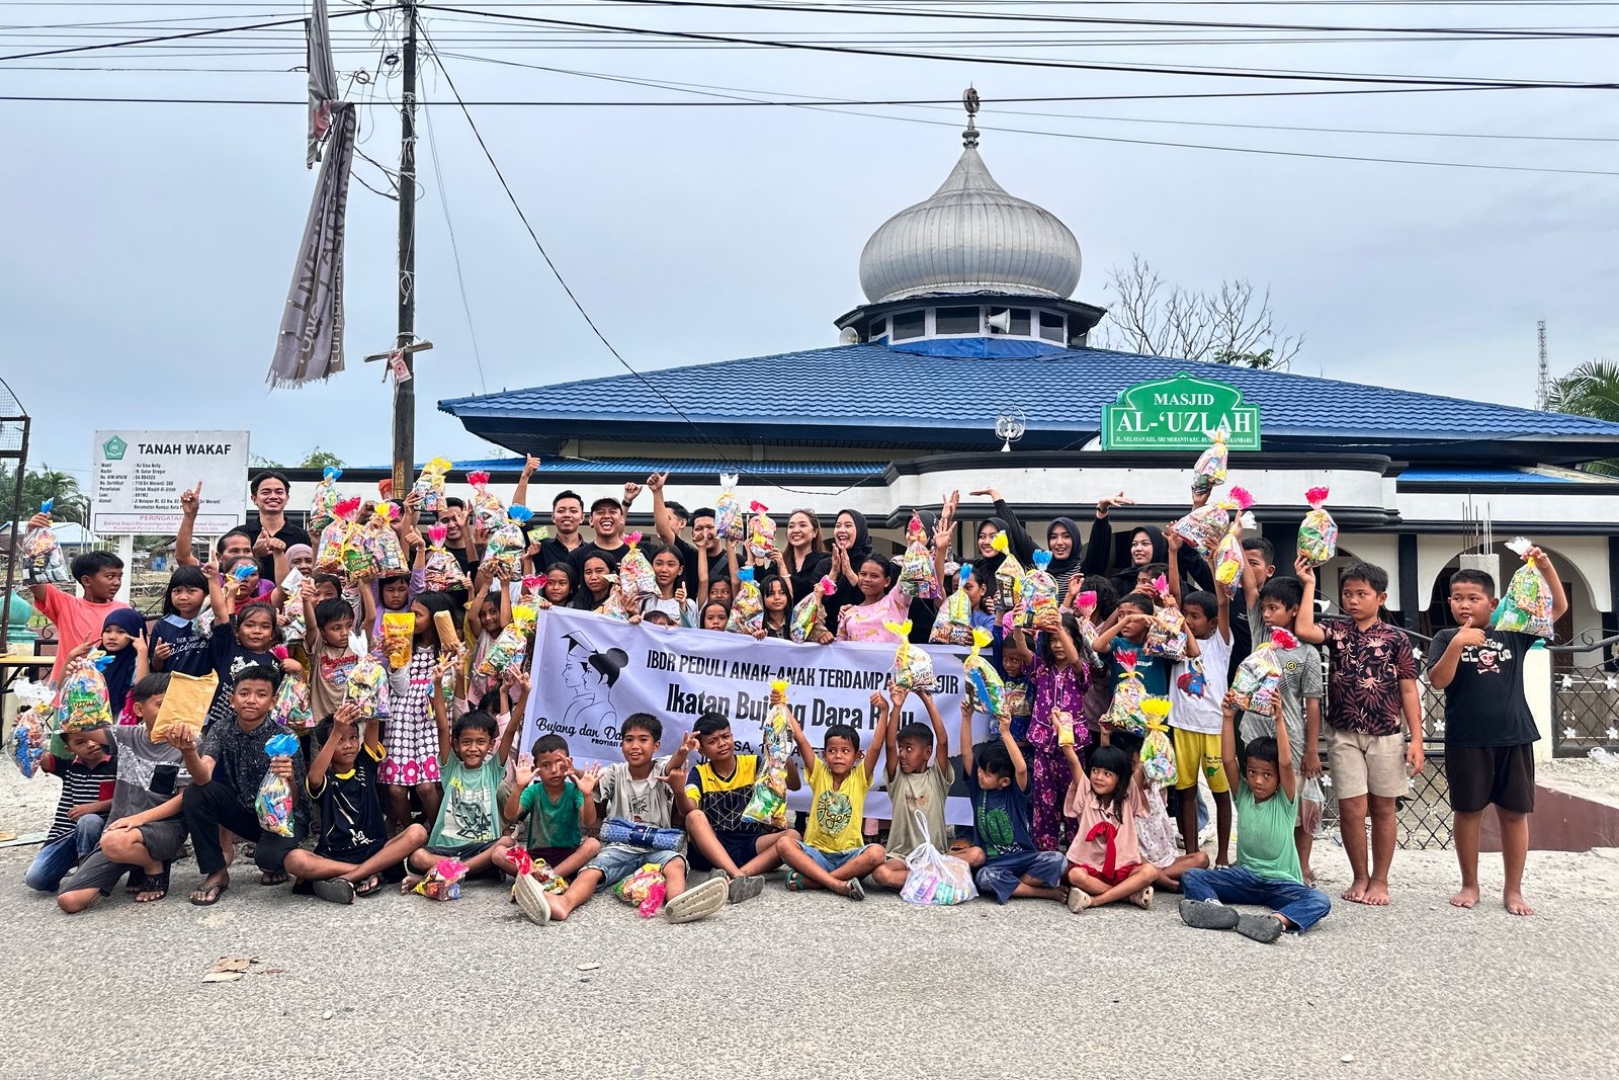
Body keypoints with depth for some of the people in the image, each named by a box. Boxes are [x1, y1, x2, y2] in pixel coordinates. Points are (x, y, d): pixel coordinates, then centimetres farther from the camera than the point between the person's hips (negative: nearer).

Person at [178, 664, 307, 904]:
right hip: (244, 810, 4)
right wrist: (188, 751, -48)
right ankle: (216, 872, -5)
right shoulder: (222, 729, -9)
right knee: (195, 794, -20)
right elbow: (203, 777, -26)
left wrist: (289, 780, -42)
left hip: (283, 815, -4)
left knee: (268, 856, -33)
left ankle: (276, 863, 6)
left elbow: (292, 802, -19)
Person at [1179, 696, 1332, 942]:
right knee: (1190, 876, -20)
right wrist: (1228, 718, -17)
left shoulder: (1285, 800, -3)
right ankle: (1216, 908, -52)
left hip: (1281, 882, -3)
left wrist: (1279, 721, -28)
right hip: (1244, 876, 3)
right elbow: (1227, 759, -9)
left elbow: (1286, 763, -21)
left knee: (1320, 901, -33)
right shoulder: (1243, 795, 5)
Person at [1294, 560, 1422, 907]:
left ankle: (1380, 879, 21)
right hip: (1344, 734, 1)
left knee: (1382, 807, 9)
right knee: (1351, 807, 2)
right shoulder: (1336, 629, 2)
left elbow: (1408, 690, -1)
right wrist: (1309, 585, -11)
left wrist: (1416, 739, -5)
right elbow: (1304, 631, -20)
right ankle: (1360, 877, 17)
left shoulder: (1396, 638, -1)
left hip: (1385, 735, -1)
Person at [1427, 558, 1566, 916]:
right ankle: (1470, 885, 20)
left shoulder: (1512, 634, 6)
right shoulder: (1447, 638, -1)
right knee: (1467, 812, 7)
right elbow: (1437, 681, -13)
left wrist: (1546, 567, -5)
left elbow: (1559, 607, 9)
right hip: (1466, 742, -2)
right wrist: (1458, 643, -25)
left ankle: (1513, 889, 19)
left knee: (1514, 813, 7)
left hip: (1514, 738, 2)